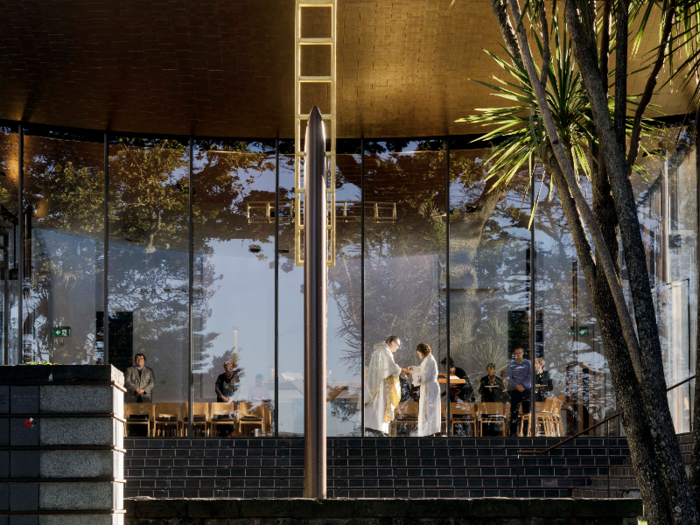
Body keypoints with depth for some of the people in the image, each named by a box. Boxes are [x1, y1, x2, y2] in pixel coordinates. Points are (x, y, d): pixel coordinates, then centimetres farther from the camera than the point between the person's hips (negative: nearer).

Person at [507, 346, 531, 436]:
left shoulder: (528, 363, 7)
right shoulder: (511, 365, 9)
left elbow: (530, 376, 0)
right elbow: (509, 378, 2)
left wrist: (523, 385, -13)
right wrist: (517, 385, -15)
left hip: (526, 389, 0)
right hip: (514, 390, 0)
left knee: (527, 410, -2)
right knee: (514, 411, -4)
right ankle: (513, 432, -2)